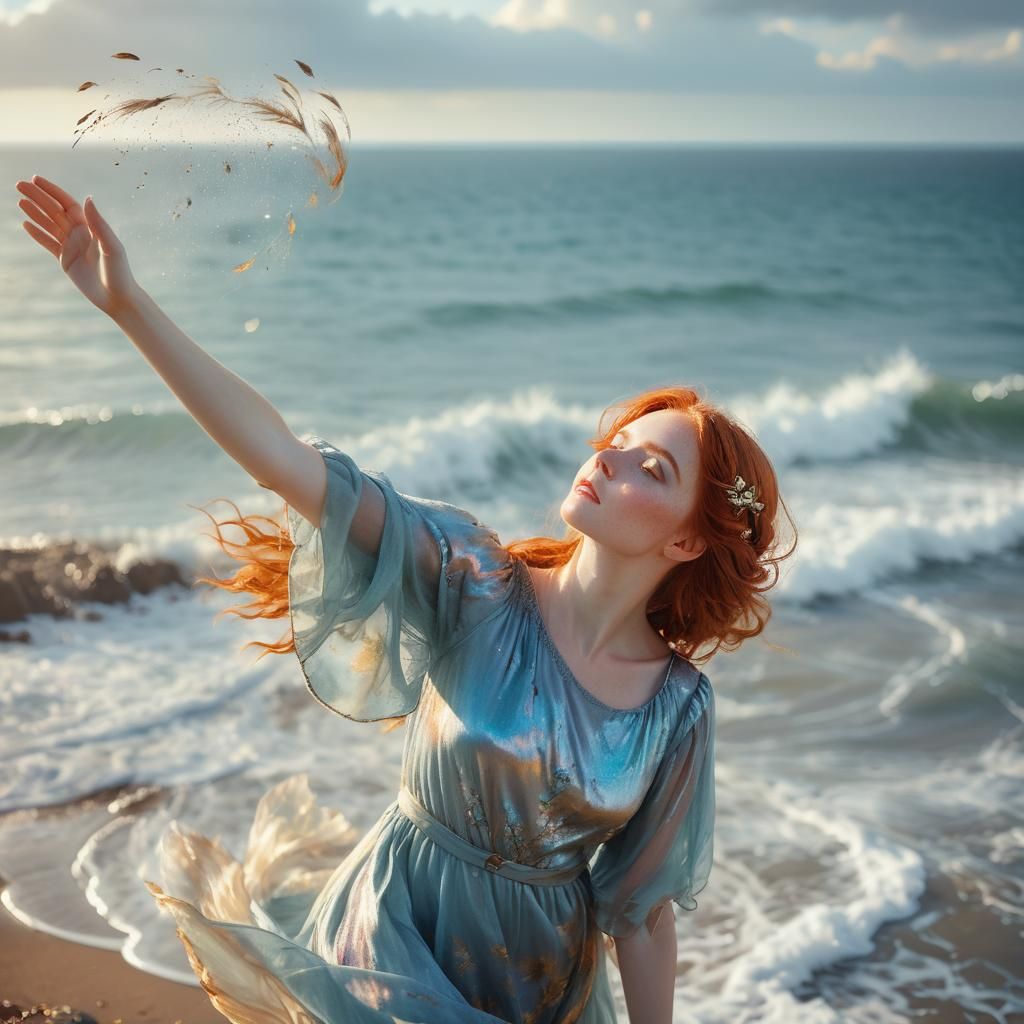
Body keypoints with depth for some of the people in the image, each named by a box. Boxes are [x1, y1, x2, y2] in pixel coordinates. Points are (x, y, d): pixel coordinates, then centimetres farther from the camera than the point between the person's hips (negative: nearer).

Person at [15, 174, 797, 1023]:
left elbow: (641, 910, -4)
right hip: (395, 938, -1)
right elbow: (284, 460, -26)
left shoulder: (679, 707, -14)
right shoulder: (474, 585, -18)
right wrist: (130, 304, -32)